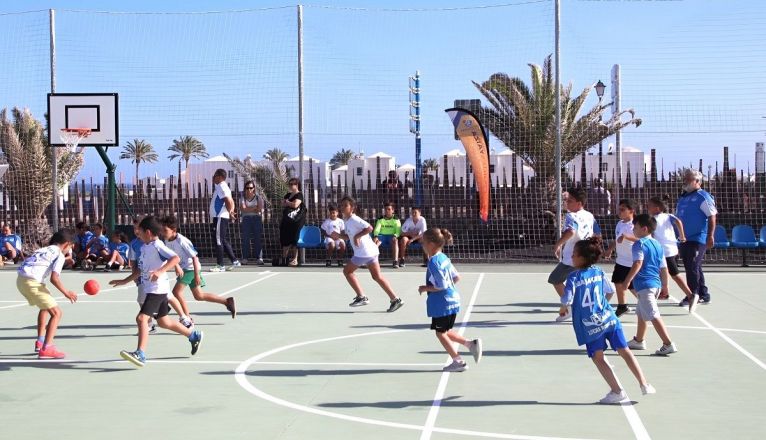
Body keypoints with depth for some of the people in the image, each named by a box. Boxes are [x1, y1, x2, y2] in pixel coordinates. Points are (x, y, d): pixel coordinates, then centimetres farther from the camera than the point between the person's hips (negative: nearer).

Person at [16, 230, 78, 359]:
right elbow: (54, 278, -12)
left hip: (21, 279, 9)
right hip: (32, 282, -9)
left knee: (45, 307, 31)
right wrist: (66, 293, 1)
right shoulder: (60, 255, 1)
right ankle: (46, 349, -13)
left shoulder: (44, 250, 25)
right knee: (57, 313, -4)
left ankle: (40, 342, 35)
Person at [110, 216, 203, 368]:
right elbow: (141, 270, 24)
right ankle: (194, 336, 33)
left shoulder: (157, 246, -15)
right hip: (150, 289, 10)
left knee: (142, 318, -20)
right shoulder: (145, 247, 13)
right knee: (163, 321, 18)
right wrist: (124, 281, 25)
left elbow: (175, 258, -29)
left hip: (157, 289, -10)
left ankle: (140, 354, -23)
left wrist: (161, 271, -40)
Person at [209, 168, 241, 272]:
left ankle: (220, 265, -5)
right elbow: (231, 201, 22)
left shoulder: (221, 187, -13)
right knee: (224, 240, 14)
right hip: (221, 217, 10)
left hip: (220, 217, -10)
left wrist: (230, 212, -16)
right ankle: (234, 261, 16)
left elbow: (228, 201, -24)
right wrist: (230, 212, 11)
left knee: (218, 240, -7)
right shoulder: (223, 187, 19)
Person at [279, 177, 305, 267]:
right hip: (286, 220, 7)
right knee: (285, 239, 2)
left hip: (296, 221, -7)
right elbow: (283, 204, 12)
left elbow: (295, 204, -15)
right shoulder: (288, 195, 20)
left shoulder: (299, 195, -3)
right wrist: (291, 204, -5)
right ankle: (284, 258, 6)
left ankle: (294, 259, -3)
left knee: (294, 240, -8)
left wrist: (287, 202, 2)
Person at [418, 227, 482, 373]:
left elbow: (442, 286, -23)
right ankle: (471, 343, 12)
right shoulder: (444, 258, 8)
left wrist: (425, 288, -12)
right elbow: (456, 277, 13)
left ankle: (458, 362, 11)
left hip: (442, 304, -9)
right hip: (452, 299, 9)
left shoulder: (434, 262, -20)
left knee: (440, 333, 6)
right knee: (445, 331, 21)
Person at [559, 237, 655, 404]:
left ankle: (617, 391, 6)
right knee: (625, 351, 10)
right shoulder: (598, 272, 4)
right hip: (609, 318, 4)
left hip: (590, 326, -4)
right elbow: (609, 291, 16)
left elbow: (567, 300, -16)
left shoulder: (574, 277, -10)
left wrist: (564, 308, 6)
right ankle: (644, 384, 11)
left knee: (598, 358, 9)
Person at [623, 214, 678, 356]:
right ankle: (638, 341, 35)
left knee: (653, 316, -11)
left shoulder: (639, 244, -9)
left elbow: (638, 264, -23)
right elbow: (664, 267, 18)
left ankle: (668, 344, -17)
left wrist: (627, 281, -23)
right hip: (656, 284, 9)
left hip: (645, 285, -9)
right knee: (641, 312, 23)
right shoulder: (657, 244, 15)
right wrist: (665, 285, 25)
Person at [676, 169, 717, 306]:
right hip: (684, 240, 9)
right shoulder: (683, 197, 17)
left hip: (697, 239, -9)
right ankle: (703, 295, 22)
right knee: (694, 268, 13)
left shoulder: (703, 197, -9)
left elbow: (712, 216, -14)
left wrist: (710, 236, -21)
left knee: (692, 268, -10)